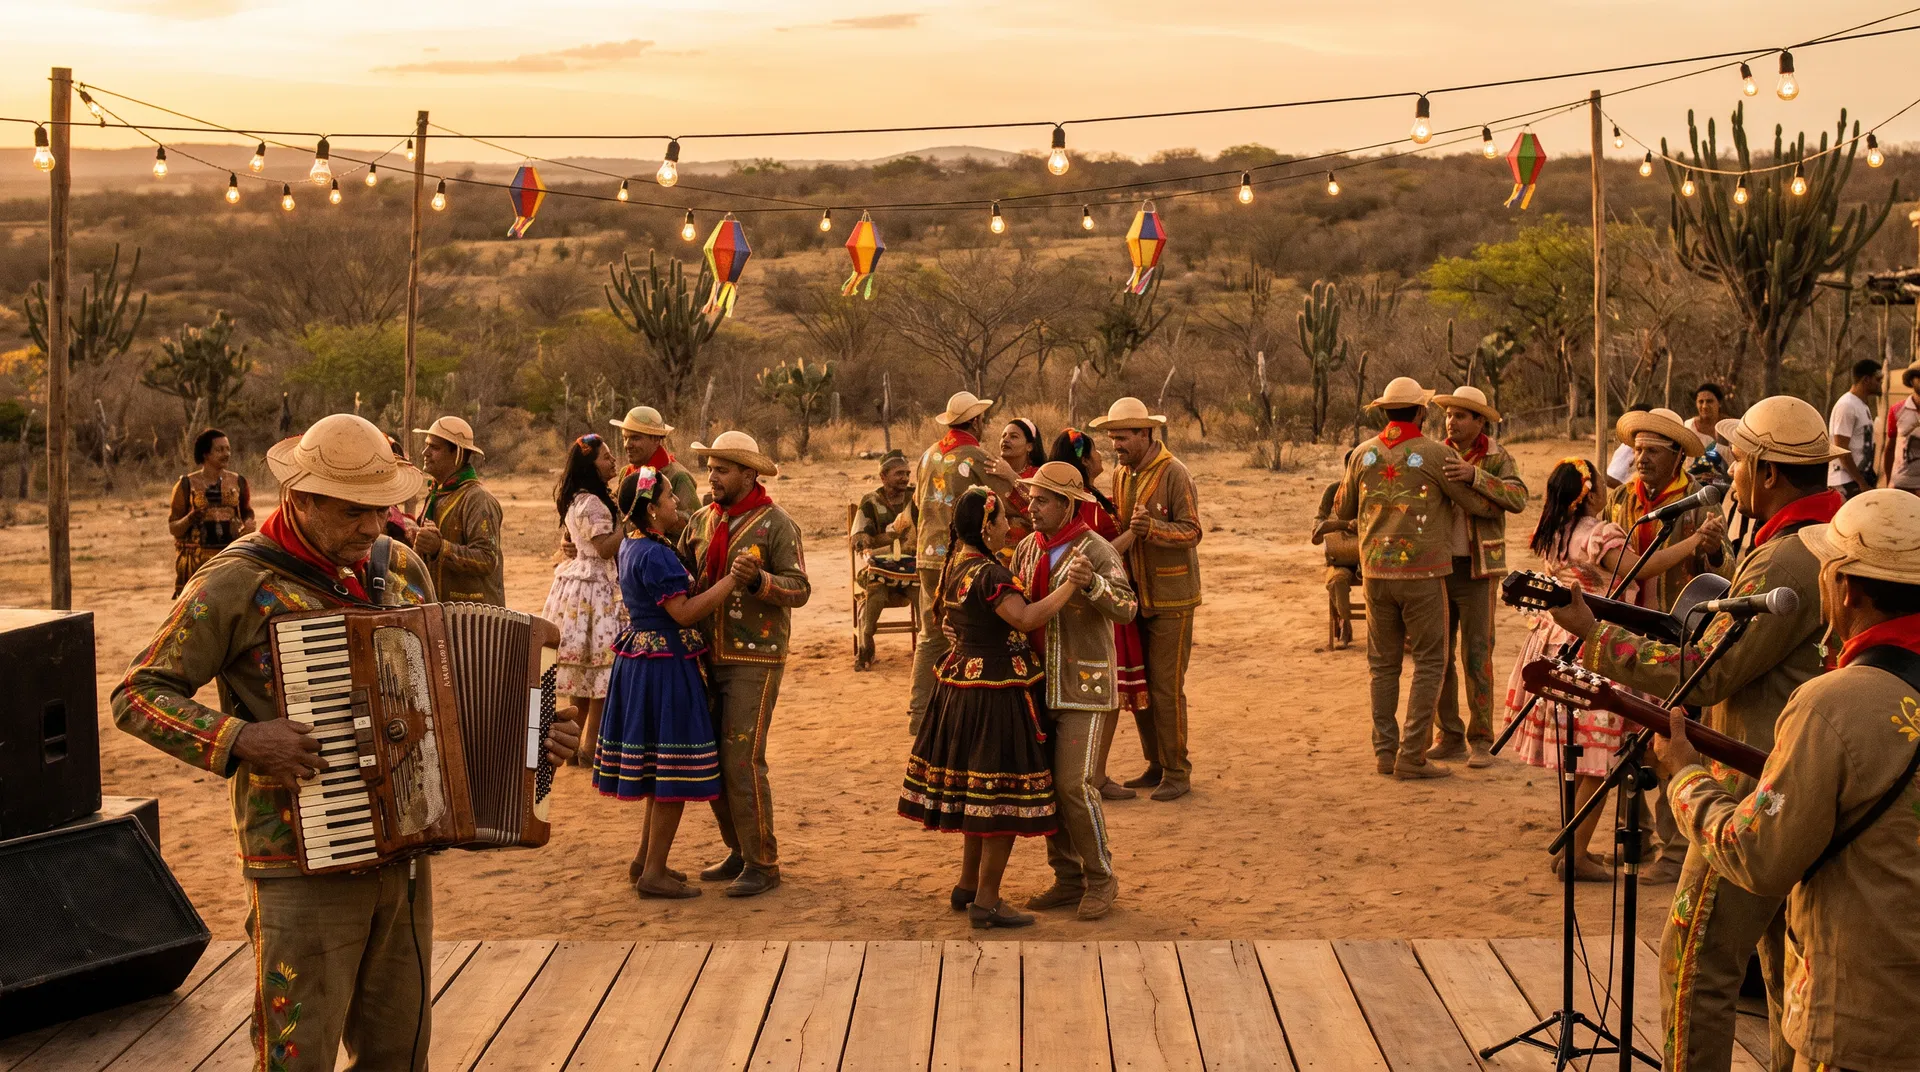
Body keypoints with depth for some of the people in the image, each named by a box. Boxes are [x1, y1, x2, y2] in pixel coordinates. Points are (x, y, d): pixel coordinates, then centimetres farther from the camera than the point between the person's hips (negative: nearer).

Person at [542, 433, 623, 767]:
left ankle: (576, 743, 19)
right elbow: (606, 548, -21)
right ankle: (590, 748, -5)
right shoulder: (592, 504, -16)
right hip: (594, 588, -10)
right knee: (601, 673, -7)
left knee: (584, 674, 14)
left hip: (576, 580, 10)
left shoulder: (575, 500, 15)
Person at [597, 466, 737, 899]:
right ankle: (654, 873, 0)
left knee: (658, 769, 18)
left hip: (641, 658, 10)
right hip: (664, 665, -10)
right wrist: (732, 578, -21)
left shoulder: (633, 547, 11)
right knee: (674, 771, -4)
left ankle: (645, 860, 26)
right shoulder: (655, 555, -20)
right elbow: (685, 613, -23)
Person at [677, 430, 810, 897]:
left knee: (742, 759, -10)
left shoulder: (776, 524, -8)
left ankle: (763, 863, 0)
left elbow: (799, 590, -13)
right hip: (709, 657, 7)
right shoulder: (701, 522, 10)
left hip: (755, 659, -6)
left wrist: (757, 580, -29)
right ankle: (739, 851, 23)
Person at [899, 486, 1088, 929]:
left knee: (975, 790, 20)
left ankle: (967, 886, 30)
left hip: (963, 688, 10)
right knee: (1004, 795, -2)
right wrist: (1070, 585, -27)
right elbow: (1026, 617, -32)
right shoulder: (989, 574, -21)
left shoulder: (955, 565, 8)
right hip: (996, 694, -10)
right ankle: (986, 902, 2)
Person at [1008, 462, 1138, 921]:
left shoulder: (1096, 550, -12)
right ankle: (1068, 879, 20)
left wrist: (1090, 581, -41)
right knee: (1045, 784, 8)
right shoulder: (1027, 548, 7)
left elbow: (1125, 610, -26)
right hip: (1040, 684, 7)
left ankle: (1100, 880, 6)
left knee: (1075, 784, -10)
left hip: (1083, 685, -7)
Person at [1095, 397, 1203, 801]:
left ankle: (1177, 774, 3)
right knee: (1137, 684, 10)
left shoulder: (1174, 474, -13)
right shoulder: (1121, 474, 9)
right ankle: (1156, 765, 22)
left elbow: (1191, 532, -17)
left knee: (1166, 687, -6)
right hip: (1135, 594, 7)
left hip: (1171, 597, -7)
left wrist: (1151, 527, -32)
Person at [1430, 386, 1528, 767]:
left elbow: (1517, 499, -22)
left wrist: (1475, 476, -34)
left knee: (1477, 655, -5)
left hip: (1477, 570, -4)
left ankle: (1481, 741, 2)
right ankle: (1449, 736, 14)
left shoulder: (1498, 460, -5)